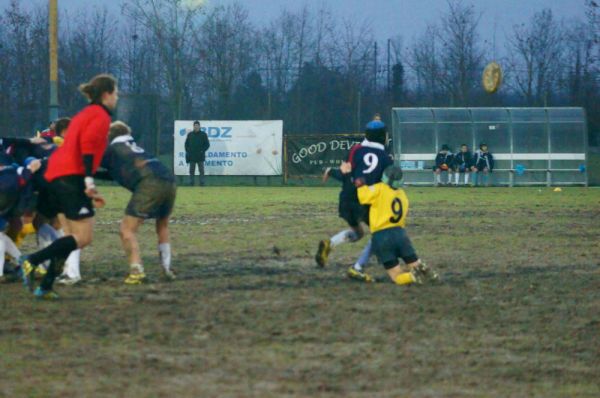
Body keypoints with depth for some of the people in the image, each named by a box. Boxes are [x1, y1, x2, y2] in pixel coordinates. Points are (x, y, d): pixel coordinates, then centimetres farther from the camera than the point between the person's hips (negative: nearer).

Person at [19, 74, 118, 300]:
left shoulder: (84, 114, 26)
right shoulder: (101, 116, -2)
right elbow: (88, 144, -19)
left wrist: (89, 193, 27)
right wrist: (89, 179, -26)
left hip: (56, 176, 10)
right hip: (72, 177, -9)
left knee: (75, 237, 12)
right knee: (83, 238, -8)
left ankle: (45, 287, 5)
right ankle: (32, 261, -20)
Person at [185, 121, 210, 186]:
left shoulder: (203, 134, 1)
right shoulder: (190, 135, 8)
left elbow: (207, 144, 3)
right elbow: (186, 144, 15)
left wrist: (202, 151, -7)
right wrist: (188, 151, 2)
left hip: (200, 156, -2)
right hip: (192, 156, 2)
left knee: (201, 170, -2)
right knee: (191, 170, 3)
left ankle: (202, 183, -1)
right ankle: (191, 183, 6)